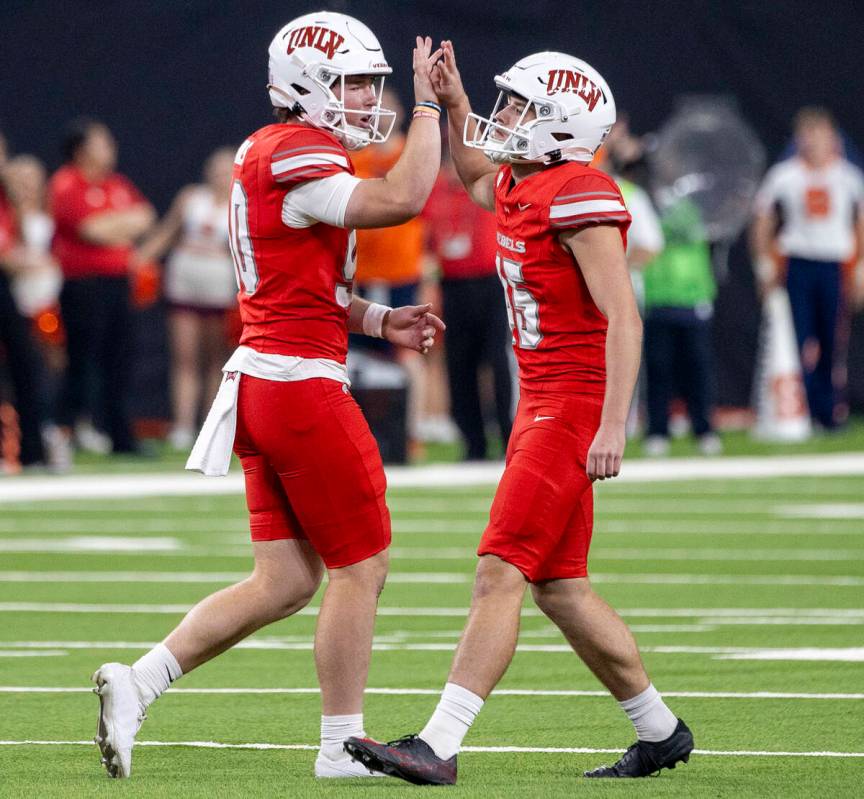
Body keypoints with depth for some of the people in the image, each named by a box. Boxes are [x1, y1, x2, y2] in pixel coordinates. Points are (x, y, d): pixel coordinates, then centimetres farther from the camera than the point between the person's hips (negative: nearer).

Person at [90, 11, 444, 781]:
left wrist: (378, 321, 12)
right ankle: (342, 746, 8)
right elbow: (401, 200, -27)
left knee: (284, 581, 11)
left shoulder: (266, 153, 16)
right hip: (300, 383, -10)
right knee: (361, 567, 1)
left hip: (261, 383, 10)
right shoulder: (297, 158, -15)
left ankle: (135, 684, 6)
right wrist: (427, 106, -16)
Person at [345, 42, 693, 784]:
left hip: (574, 410, -10)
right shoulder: (519, 187, 11)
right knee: (559, 587, 13)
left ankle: (439, 745, -16)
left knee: (501, 574, -13)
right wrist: (454, 102, 22)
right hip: (540, 406, 10)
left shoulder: (579, 196, -16)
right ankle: (660, 731, 25)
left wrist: (613, 425, -26)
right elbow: (474, 178, 38)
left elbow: (623, 318, -20)